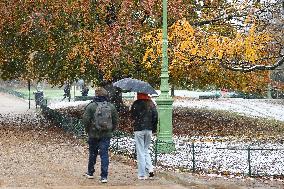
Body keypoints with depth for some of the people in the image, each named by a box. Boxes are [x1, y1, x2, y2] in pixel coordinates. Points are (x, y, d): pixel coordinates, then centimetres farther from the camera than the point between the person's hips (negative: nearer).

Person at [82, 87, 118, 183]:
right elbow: (116, 120, 6)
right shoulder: (111, 106, 2)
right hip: (106, 135, 1)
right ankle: (104, 176, -6)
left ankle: (90, 173, 29)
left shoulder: (91, 106, -8)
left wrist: (88, 130, 5)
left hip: (93, 134, -1)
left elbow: (85, 120, -9)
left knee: (92, 153, 15)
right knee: (104, 154, 1)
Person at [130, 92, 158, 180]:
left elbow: (132, 116, -8)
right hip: (149, 130, 4)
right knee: (146, 150, 18)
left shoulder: (136, 104, -10)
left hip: (139, 130, -4)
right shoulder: (151, 103, 5)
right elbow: (155, 116, 4)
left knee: (140, 152, 1)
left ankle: (142, 174, 2)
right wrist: (154, 128, 12)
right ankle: (150, 169, 2)